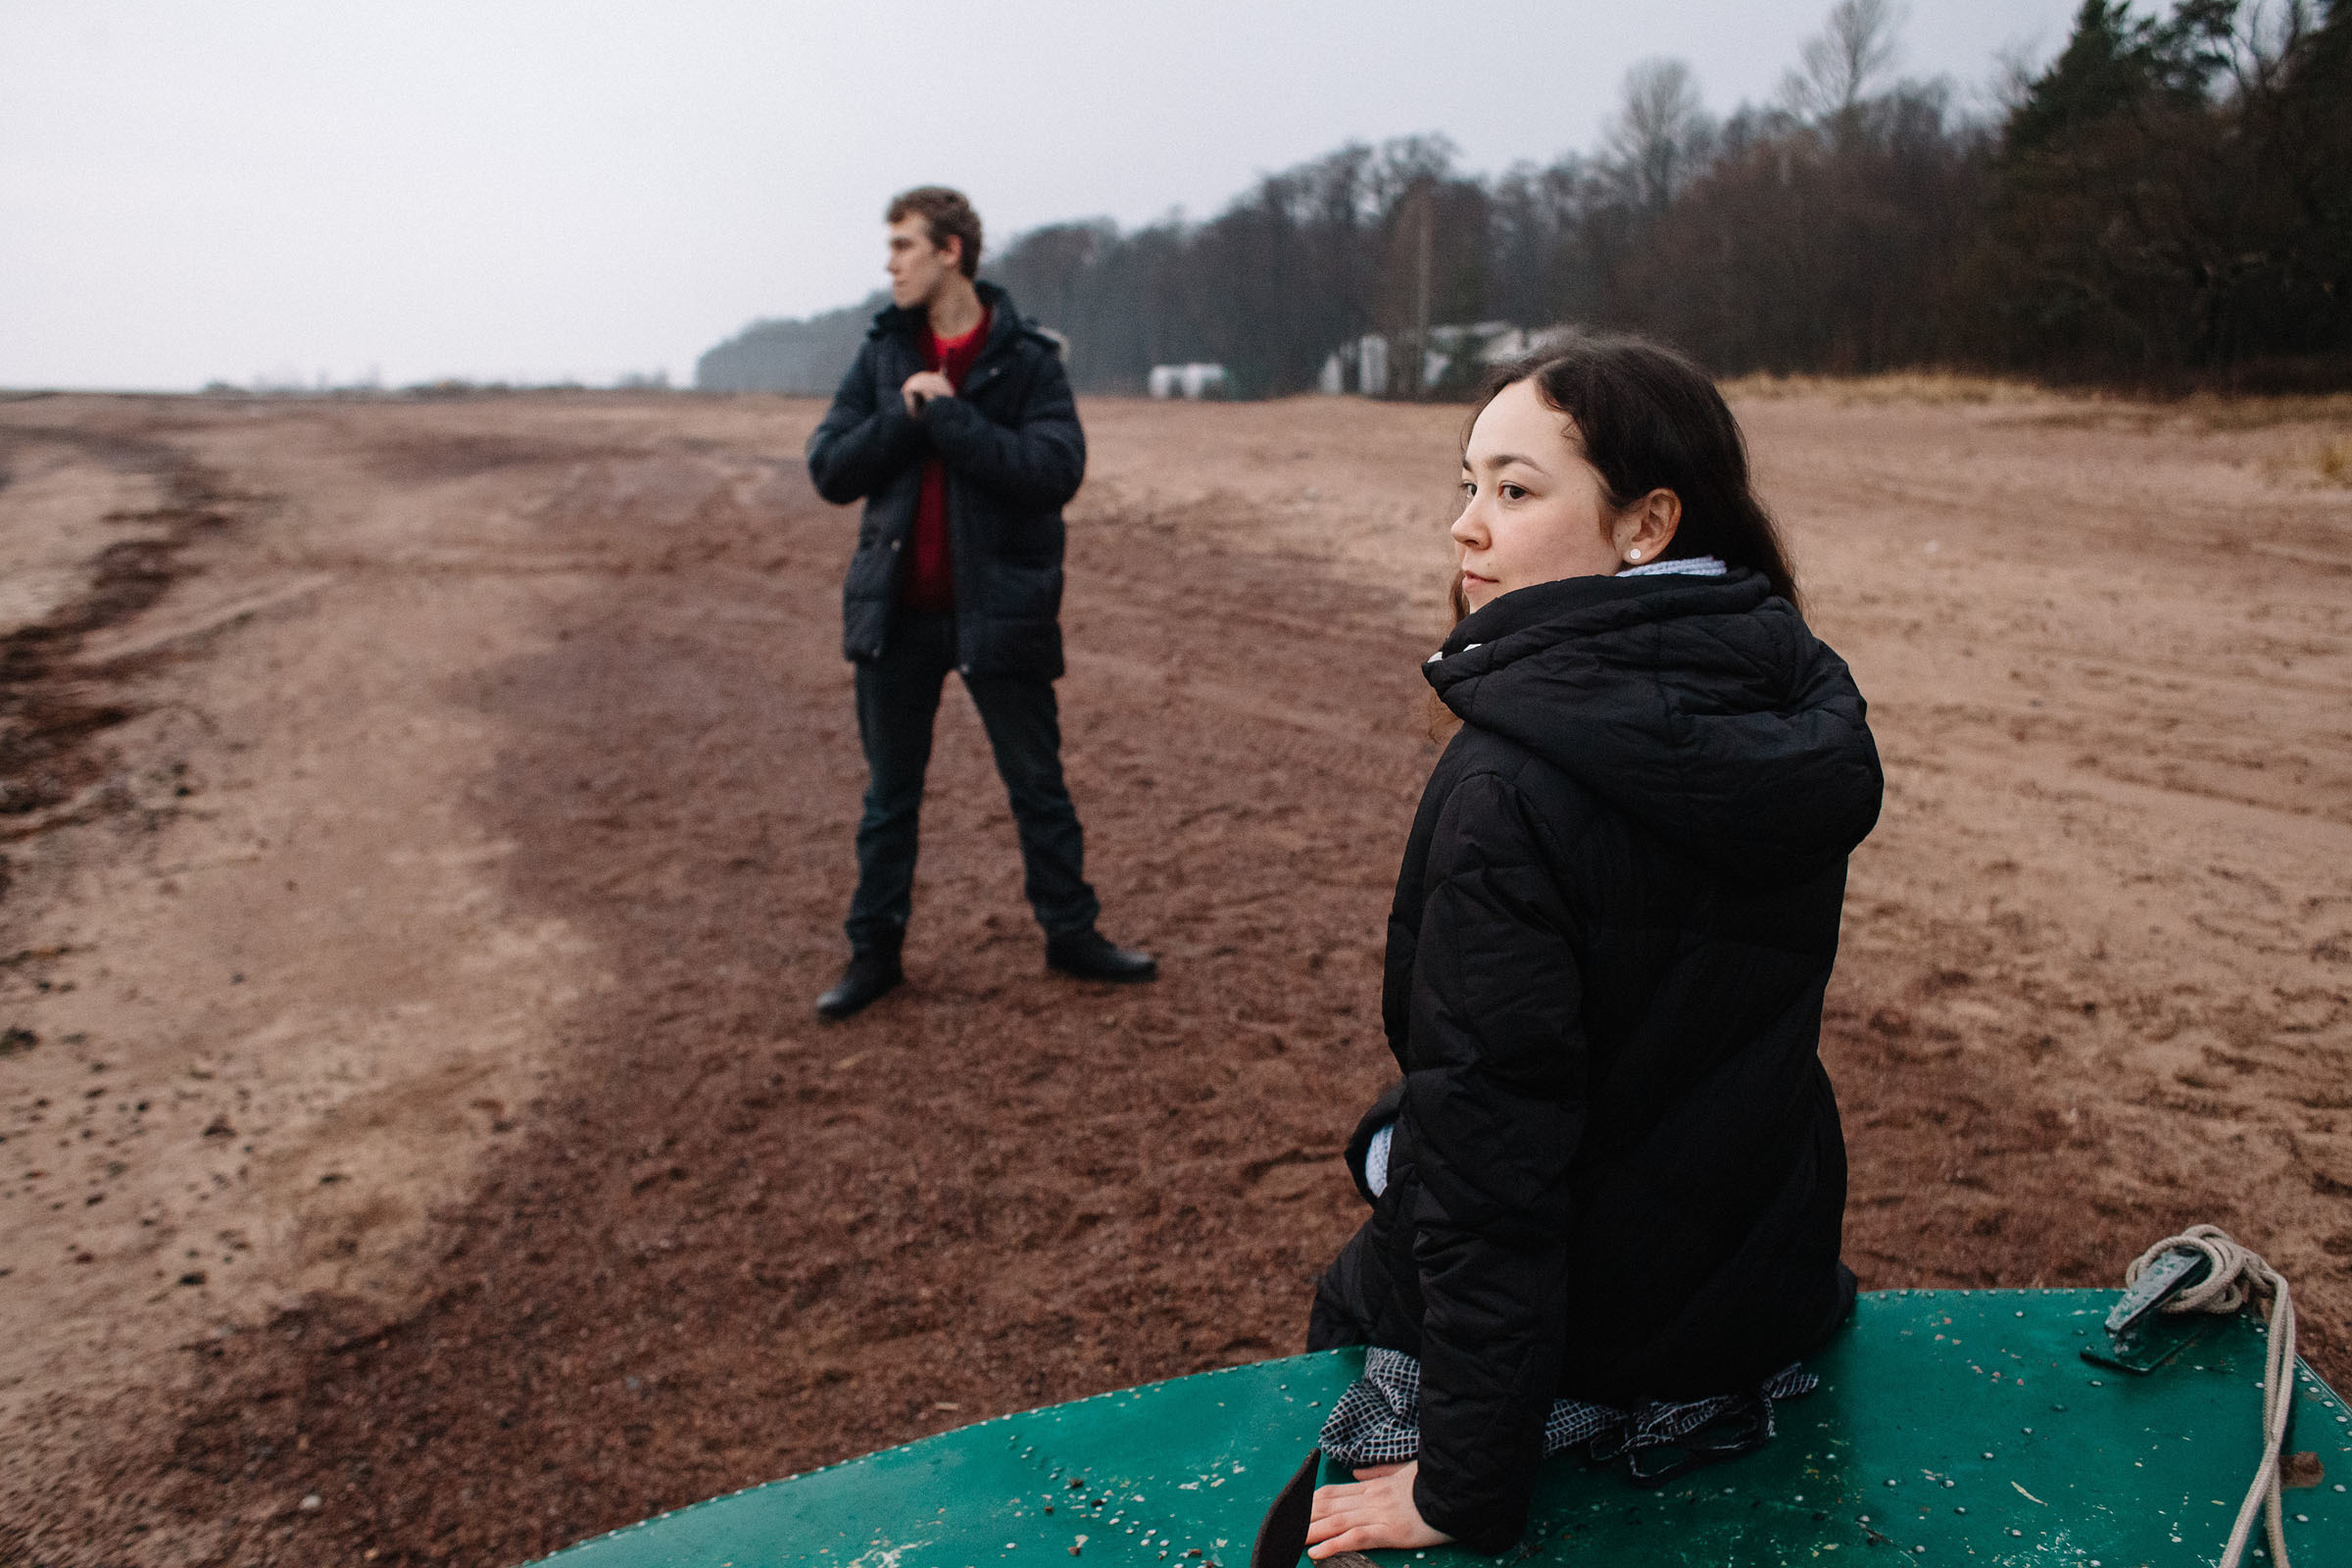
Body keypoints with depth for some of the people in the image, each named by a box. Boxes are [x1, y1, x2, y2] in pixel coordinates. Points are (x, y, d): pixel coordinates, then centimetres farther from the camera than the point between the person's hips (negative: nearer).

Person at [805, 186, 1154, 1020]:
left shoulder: (1025, 359, -5)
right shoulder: (883, 353, 6)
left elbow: (1056, 470, -19)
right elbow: (829, 469, -1)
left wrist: (947, 414, -20)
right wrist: (907, 414, -15)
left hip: (998, 608, -3)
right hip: (896, 608, 3)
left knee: (1038, 784, 9)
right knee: (889, 792, 12)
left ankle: (1070, 932, 25)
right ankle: (875, 949, 24)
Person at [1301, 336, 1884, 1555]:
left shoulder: (1509, 780, -31)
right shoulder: (1802, 707, -8)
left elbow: (1487, 1131, -28)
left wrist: (1463, 1489, -22)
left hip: (1592, 1338, -6)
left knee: (1352, 1297, 26)